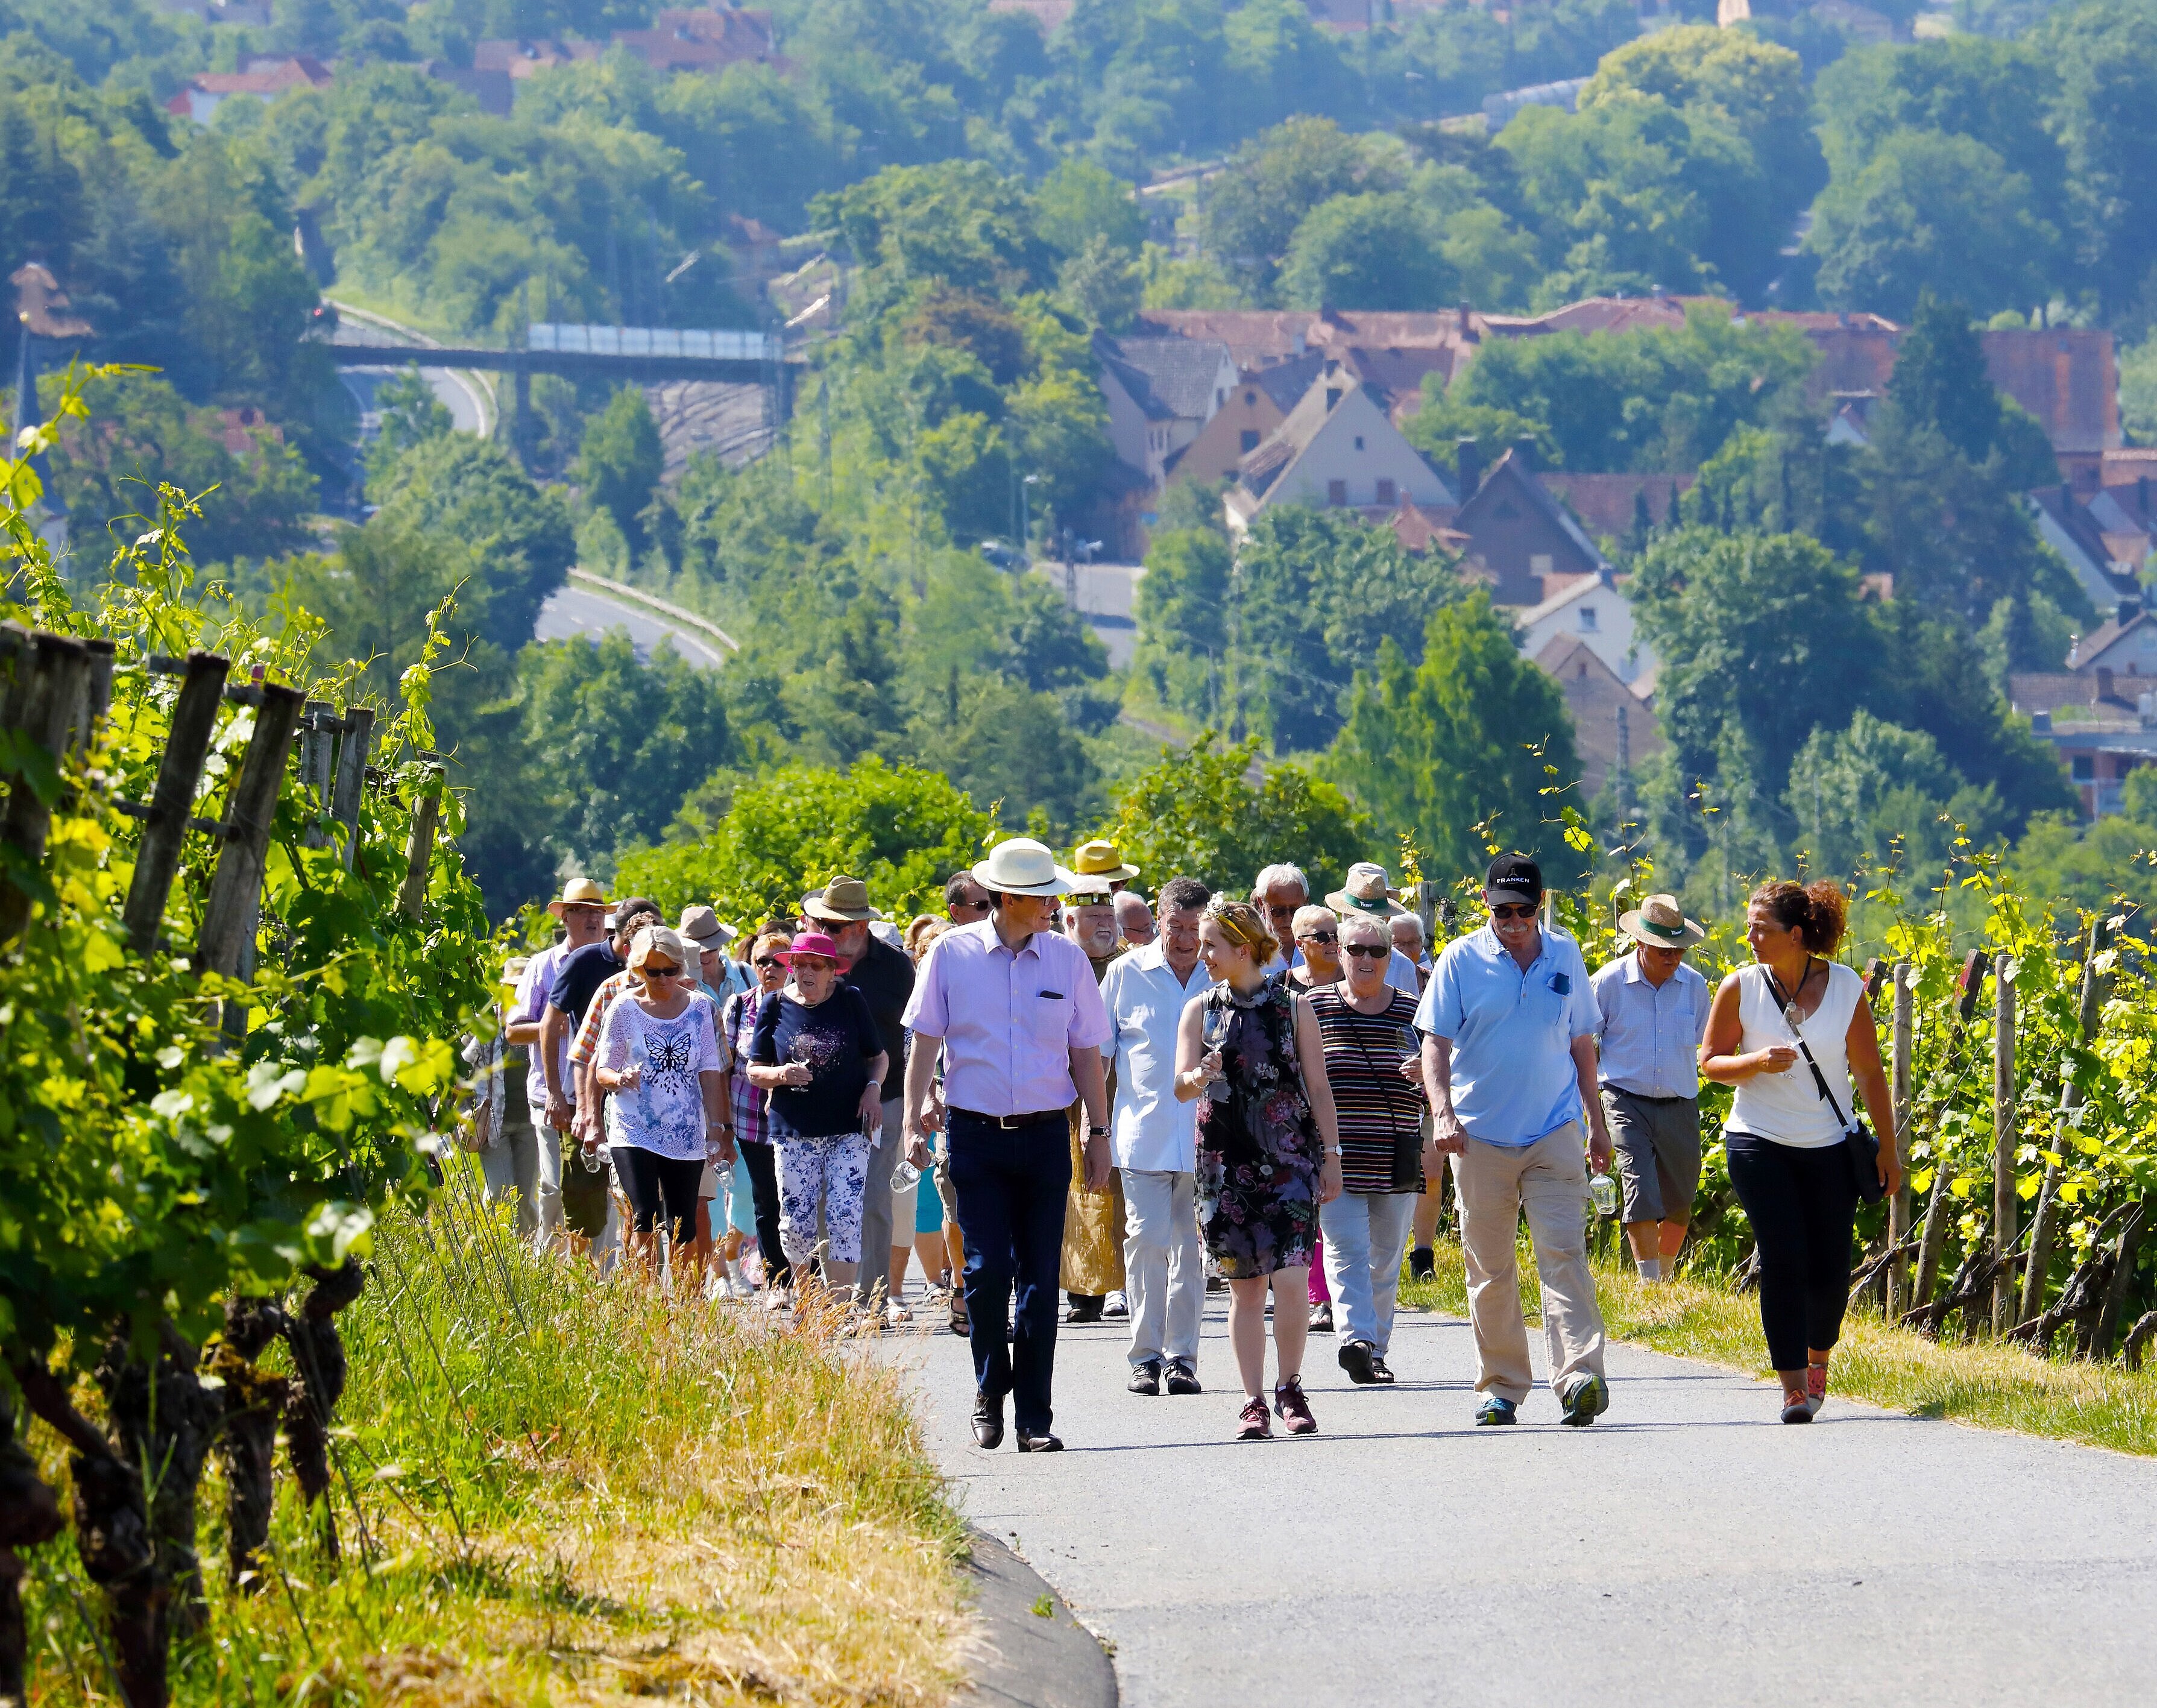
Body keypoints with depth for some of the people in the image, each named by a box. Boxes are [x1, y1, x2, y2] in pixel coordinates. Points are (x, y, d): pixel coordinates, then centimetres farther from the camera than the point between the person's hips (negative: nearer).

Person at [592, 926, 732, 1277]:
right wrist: (621, 1079, -19)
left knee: (683, 1231, 3)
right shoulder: (624, 1009, 1)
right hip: (635, 1131, -2)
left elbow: (710, 1070, 6)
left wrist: (716, 1127, 0)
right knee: (645, 1221, -16)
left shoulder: (699, 1007, 6)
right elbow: (603, 1071, 4)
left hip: (686, 1134, 2)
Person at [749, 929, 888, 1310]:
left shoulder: (851, 1002, 2)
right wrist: (780, 1075, -15)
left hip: (848, 1131, -1)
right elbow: (754, 1071, 7)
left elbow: (879, 1056, 12)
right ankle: (802, 1285, 27)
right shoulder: (775, 1006, 3)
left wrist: (873, 1087, -7)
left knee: (845, 1214, -14)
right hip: (794, 1133, 1)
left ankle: (841, 1299, -13)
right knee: (795, 1221, 0)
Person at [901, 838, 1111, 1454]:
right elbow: (925, 1042, 4)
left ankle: (1034, 1419, 6)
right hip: (976, 1132, -2)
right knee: (986, 1269, -9)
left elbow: (1085, 1054, 11)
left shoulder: (1067, 958, 5)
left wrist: (1099, 1133, 10)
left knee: (1040, 1279, 1)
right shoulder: (952, 954, -1)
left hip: (1045, 1133, 2)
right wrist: (914, 1119, -2)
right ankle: (989, 1393, 12)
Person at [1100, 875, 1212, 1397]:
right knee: (1146, 1241, -8)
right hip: (1142, 1133, -1)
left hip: (1203, 1134, 1)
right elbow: (1097, 1050, 12)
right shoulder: (1126, 973, 5)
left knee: (1192, 1248, 2)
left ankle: (1181, 1355, 8)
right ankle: (1146, 1355, -2)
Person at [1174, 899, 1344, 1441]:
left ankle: (1290, 1390, 3)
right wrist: (1201, 1077, -23)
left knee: (1290, 1277, -13)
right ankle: (1254, 1402, 9)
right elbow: (1182, 1086, 0)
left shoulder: (1292, 1007, 2)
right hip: (1226, 1161, 2)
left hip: (1289, 1157, -2)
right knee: (1245, 1286, 3)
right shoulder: (1200, 1010, 7)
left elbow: (1318, 1088, 6)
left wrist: (1331, 1155, 3)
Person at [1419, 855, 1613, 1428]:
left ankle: (1580, 1377, -22)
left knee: (1564, 1252, -12)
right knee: (1489, 1269, 5)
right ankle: (1501, 1386, 15)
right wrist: (1443, 1112, -17)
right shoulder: (1461, 960, 1)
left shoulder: (1565, 957, 8)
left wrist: (1597, 1122, 19)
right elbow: (1434, 1042, -2)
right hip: (1481, 1137, 0)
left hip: (1555, 1133, 0)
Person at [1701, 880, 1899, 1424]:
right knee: (1783, 1261, -12)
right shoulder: (1741, 987, -5)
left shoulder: (1845, 987, -4)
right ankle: (1793, 1386, -8)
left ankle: (1818, 1358, 31)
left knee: (1829, 1269, 2)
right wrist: (1757, 1062, -18)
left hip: (1830, 1148, 1)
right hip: (1760, 1142, -1)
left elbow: (1869, 1072, 2)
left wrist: (1887, 1150, 3)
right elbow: (1711, 1061, 3)